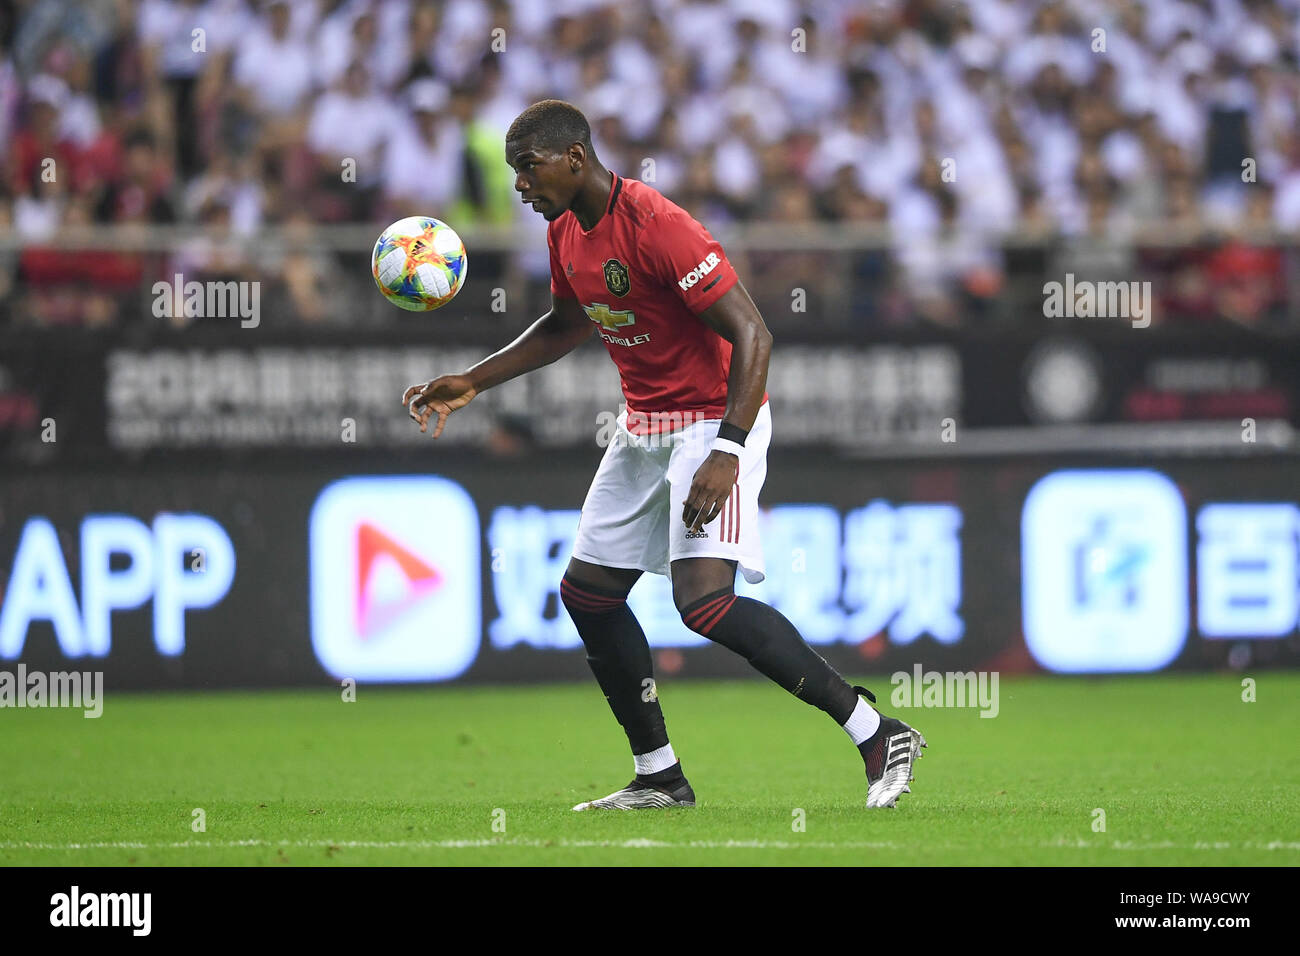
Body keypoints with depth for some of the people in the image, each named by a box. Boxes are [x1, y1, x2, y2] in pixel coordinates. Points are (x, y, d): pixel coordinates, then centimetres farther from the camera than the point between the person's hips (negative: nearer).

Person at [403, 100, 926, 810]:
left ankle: (878, 735, -19)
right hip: (643, 427, 10)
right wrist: (471, 384, 22)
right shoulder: (564, 231, 5)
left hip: (715, 423, -10)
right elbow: (569, 326, 26)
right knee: (587, 591, 8)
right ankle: (659, 777, 18)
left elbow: (752, 336, -25)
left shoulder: (656, 226, -23)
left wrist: (727, 452, -33)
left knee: (704, 600, -24)